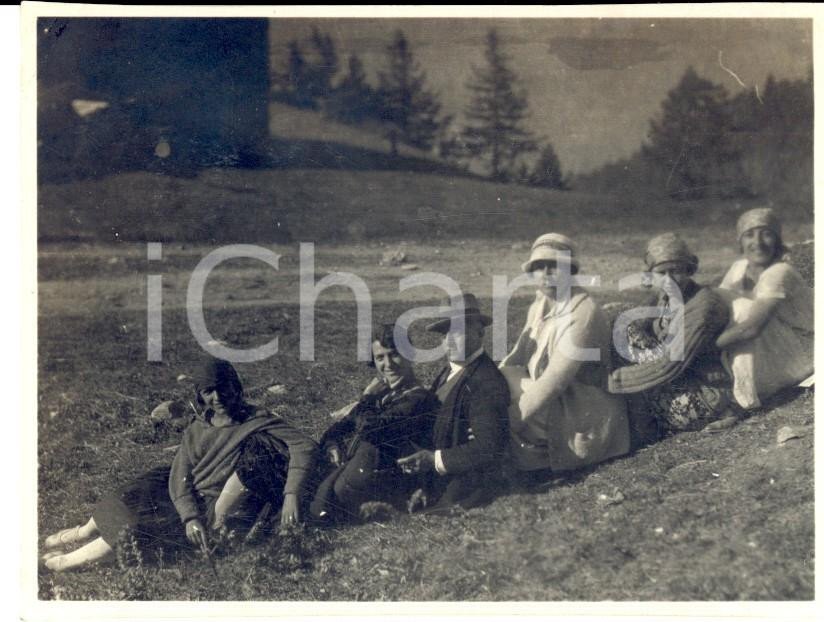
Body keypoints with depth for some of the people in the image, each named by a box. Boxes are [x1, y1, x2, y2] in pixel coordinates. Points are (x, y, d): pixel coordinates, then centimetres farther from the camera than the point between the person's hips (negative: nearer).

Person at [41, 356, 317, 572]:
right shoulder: (196, 431, 5)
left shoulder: (257, 421, -8)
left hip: (214, 504, -5)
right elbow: (179, 477, -7)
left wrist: (291, 494, -33)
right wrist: (190, 517, -26)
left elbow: (305, 446, -19)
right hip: (188, 501, 5)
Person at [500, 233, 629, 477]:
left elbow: (553, 382, -25)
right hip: (551, 404, 9)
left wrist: (510, 419, -23)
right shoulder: (539, 306, 7)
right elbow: (514, 360, 8)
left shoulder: (583, 313, -20)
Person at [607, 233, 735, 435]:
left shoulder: (702, 305, -23)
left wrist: (611, 381, -27)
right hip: (684, 379, 9)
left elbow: (671, 365, -28)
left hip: (708, 395, -9)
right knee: (631, 331, -3)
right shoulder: (666, 297, 3)